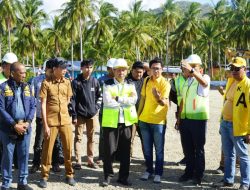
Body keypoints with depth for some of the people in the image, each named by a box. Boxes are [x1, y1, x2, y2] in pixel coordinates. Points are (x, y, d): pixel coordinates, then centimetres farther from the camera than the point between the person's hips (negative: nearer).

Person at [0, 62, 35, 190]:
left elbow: (33, 106, 7)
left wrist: (28, 122, -8)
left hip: (25, 128, 4)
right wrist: (14, 125, -15)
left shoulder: (27, 87, 8)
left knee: (24, 155, 10)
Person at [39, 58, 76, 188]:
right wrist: (45, 125, -13)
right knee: (47, 149, 4)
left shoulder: (67, 82, 4)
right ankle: (44, 176, 18)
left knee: (68, 148, 7)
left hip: (66, 120, 4)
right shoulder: (46, 83, -9)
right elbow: (43, 104, -10)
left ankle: (69, 175, 22)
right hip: (51, 121, -4)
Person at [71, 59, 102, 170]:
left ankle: (90, 160, 18)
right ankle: (78, 161, 4)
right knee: (78, 138, 0)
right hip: (80, 114, -3)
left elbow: (100, 96, 14)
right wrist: (74, 115, -10)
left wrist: (97, 107, 1)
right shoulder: (76, 82, -6)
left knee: (91, 138, 9)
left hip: (92, 114, 3)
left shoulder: (95, 81, 4)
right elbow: (72, 99, -7)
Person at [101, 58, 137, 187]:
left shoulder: (130, 85, 8)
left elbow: (134, 100, -8)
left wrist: (118, 98, -14)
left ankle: (123, 177, 20)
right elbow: (108, 102, -15)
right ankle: (108, 176, 17)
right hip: (111, 122, -3)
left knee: (125, 151, 8)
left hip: (126, 122, 3)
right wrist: (126, 101, -10)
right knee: (109, 150, 2)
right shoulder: (108, 84, -1)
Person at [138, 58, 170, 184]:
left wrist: (159, 98, -42)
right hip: (144, 119, 5)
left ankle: (158, 173, 15)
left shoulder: (165, 83, -11)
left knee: (159, 149, 4)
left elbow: (164, 103, -20)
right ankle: (149, 170, 26)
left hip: (158, 121, -5)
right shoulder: (146, 81, 5)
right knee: (147, 148, 13)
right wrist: (138, 115, 12)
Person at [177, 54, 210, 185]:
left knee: (198, 148, 4)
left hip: (198, 119, -6)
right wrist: (179, 117, 13)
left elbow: (204, 83, -33)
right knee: (187, 148, 13)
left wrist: (192, 71, -49)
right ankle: (189, 172, 26)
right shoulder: (187, 81, 15)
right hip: (185, 119, 6)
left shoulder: (205, 77, -7)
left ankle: (198, 175, 15)